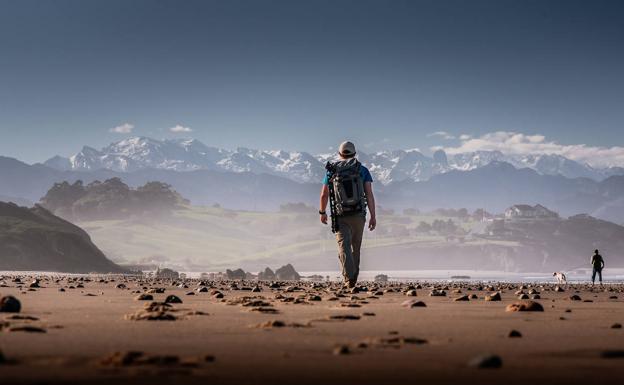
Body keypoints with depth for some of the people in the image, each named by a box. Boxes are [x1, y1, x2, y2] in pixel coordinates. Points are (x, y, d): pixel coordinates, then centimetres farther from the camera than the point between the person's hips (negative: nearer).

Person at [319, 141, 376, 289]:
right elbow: (369, 194, -5)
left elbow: (324, 195, 7)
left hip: (340, 217, -1)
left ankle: (349, 278, -27)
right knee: (355, 247, 17)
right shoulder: (362, 170, 4)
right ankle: (353, 278, 26)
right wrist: (373, 216, -5)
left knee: (344, 247, -8)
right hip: (358, 215, 1)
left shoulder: (331, 171, 6)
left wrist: (322, 213, 22)